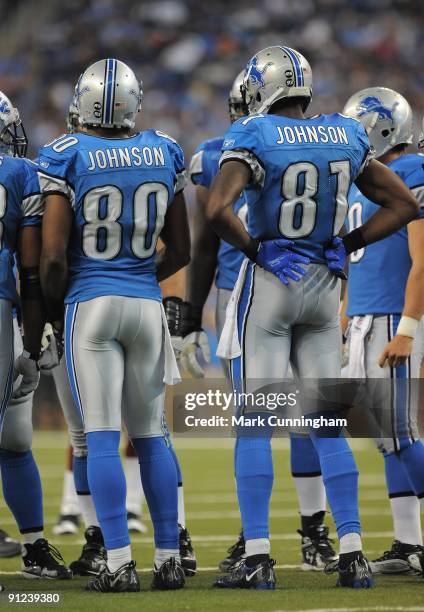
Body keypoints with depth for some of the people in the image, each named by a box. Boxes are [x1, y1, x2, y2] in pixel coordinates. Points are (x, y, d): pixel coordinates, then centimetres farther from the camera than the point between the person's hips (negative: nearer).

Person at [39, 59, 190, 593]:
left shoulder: (67, 158, -9)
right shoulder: (165, 154, 4)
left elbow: (53, 255, -11)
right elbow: (180, 250, 10)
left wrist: (53, 303, 7)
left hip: (91, 305, -4)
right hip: (147, 306, 4)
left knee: (101, 438, -3)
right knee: (150, 436, 11)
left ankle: (119, 562, -8)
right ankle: (169, 559, 12)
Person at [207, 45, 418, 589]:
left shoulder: (254, 137, -12)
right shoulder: (346, 137, 4)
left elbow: (218, 210, -26)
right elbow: (403, 204, 10)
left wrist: (252, 248, -10)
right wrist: (347, 245, 8)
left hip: (269, 280, -5)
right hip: (323, 283, 5)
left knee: (254, 423, 0)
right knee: (327, 423, 10)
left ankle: (257, 558, -4)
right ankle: (351, 553, 6)